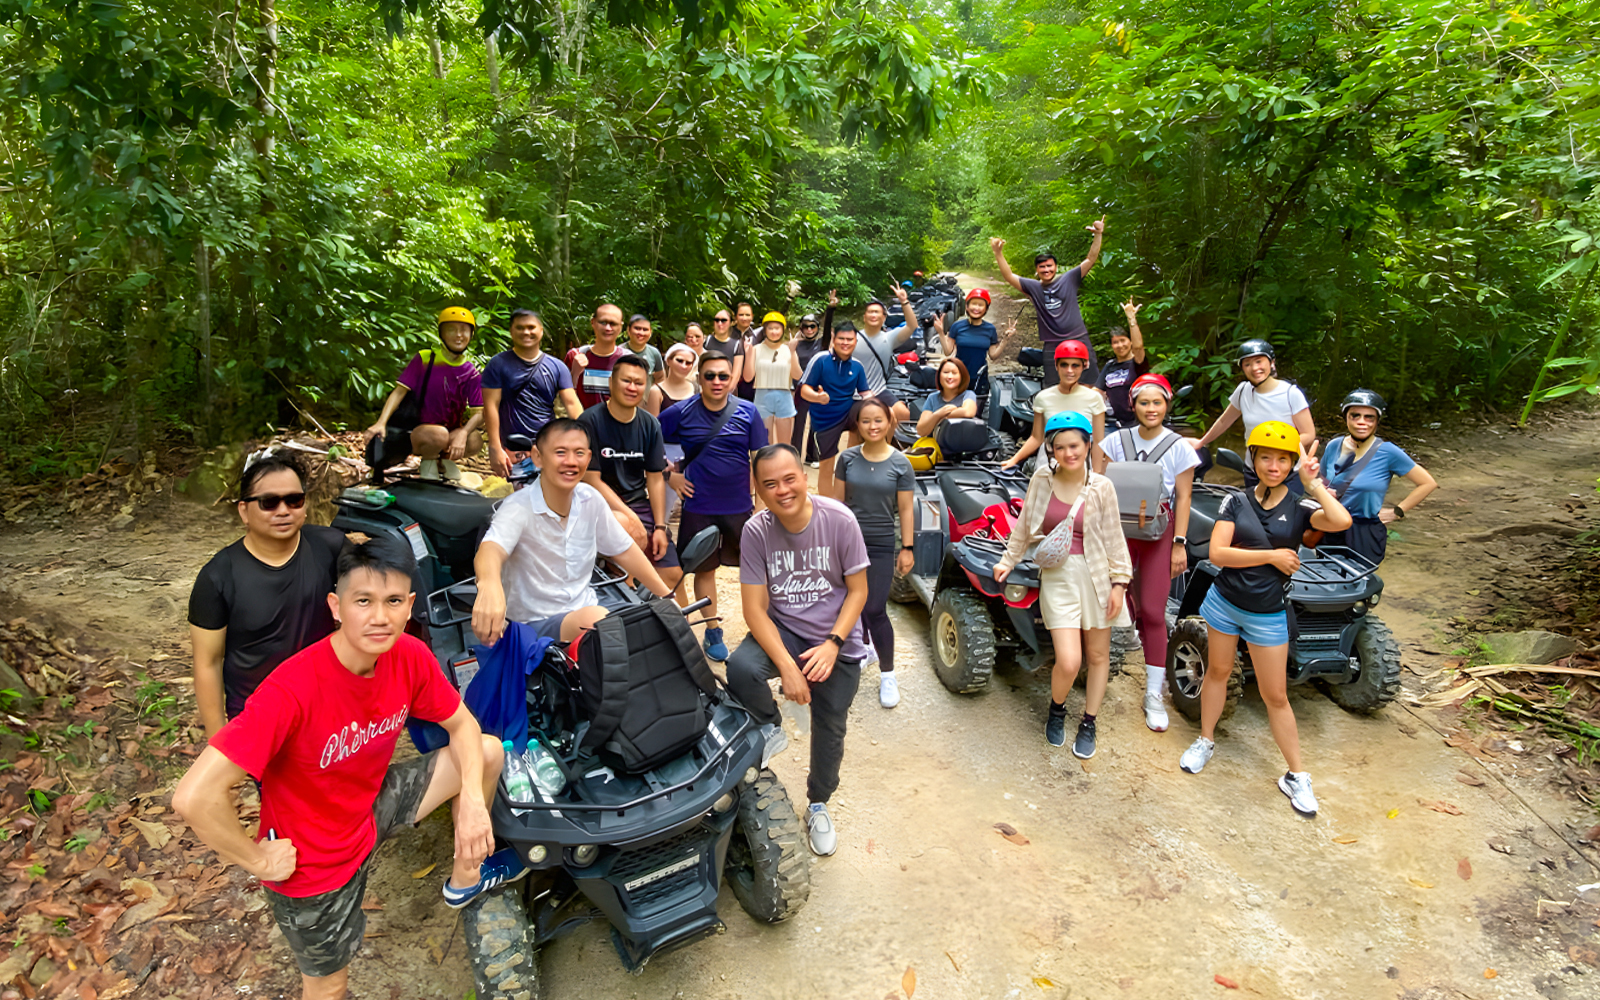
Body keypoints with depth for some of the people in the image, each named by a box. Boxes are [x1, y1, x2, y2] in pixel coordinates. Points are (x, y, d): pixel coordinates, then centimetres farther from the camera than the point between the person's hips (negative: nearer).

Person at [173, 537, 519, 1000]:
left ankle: (465, 878, 22)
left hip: (370, 805, 5)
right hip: (314, 859, -5)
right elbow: (194, 797, -36)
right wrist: (257, 860, -22)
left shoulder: (410, 657, -18)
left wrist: (472, 800, -18)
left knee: (489, 751, -2)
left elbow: (462, 725, -4)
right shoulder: (293, 689, -36)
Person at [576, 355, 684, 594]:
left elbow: (655, 478, 7)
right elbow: (591, 480, -14)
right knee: (623, 525, -39)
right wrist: (631, 517, -20)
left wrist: (660, 527, -2)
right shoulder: (590, 421, -10)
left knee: (672, 574, -6)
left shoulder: (650, 425, 7)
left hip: (640, 504, 5)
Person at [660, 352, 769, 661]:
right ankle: (713, 633, 28)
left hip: (740, 506, 0)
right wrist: (670, 475, -1)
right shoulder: (681, 413, -4)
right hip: (699, 506, 0)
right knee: (705, 569, 11)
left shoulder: (748, 412, -3)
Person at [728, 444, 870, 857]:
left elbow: (857, 591, -8)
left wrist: (832, 645, -20)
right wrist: (786, 665, -25)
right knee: (741, 668, -30)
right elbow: (755, 608, -14)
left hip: (837, 640, 0)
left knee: (829, 730, 9)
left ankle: (818, 805, 39)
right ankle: (770, 727, 3)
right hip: (781, 630, 0)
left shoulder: (839, 520, -17)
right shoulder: (756, 531, -15)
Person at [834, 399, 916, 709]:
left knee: (874, 610, -6)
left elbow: (905, 510, -3)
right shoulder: (848, 458, 0)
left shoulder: (900, 464, -6)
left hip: (881, 545, -3)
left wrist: (907, 548, -3)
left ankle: (887, 674, 10)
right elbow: (839, 500, 6)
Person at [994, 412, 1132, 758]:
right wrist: (1009, 561, 14)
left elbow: (1113, 537, 1)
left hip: (1096, 576, 1)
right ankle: (1056, 710, 22)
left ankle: (1088, 724, 31)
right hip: (1057, 578, -1)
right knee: (1068, 662, -10)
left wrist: (1119, 582, -2)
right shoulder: (1042, 479, -1)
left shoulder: (1101, 487, -4)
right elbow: (1024, 525, 10)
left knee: (1098, 655, 11)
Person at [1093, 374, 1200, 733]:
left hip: (1158, 532, -1)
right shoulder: (1116, 441, 3)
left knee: (1153, 613, -2)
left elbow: (1183, 498, 0)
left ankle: (1154, 694, 6)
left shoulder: (1178, 447, -1)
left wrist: (1179, 544, -5)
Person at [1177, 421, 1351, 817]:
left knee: (1275, 696, 6)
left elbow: (1341, 521, -28)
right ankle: (1205, 741, 35)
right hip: (1224, 602, 1)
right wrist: (1271, 555, -16)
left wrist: (1312, 483, -18)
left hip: (1267, 614, -1)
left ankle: (1296, 776, 20)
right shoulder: (1237, 501, -4)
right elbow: (1216, 553, -13)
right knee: (1217, 671, 17)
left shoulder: (1300, 507, -5)